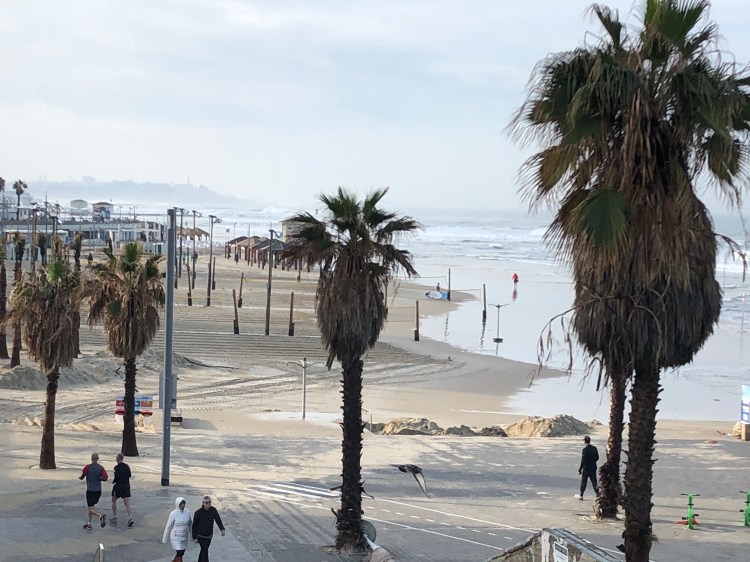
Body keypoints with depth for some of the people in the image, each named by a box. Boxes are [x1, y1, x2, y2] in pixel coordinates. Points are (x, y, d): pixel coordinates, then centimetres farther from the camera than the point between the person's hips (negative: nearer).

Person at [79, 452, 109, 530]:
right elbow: (105, 478, -10)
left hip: (90, 490, -5)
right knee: (91, 507, 19)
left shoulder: (87, 467, -10)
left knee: (91, 509, -3)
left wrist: (80, 477, 23)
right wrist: (98, 478, 9)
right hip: (98, 490, 5)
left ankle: (100, 516, -30)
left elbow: (82, 477, -1)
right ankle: (89, 524, 23)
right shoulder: (101, 468, 0)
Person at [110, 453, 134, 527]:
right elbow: (129, 475, 11)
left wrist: (113, 481, -2)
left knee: (114, 501, 16)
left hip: (118, 486, -5)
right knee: (127, 503, 1)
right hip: (126, 485, 5)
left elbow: (116, 477, -20)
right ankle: (130, 519, -13)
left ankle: (114, 518, 21)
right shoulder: (127, 466, 5)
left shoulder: (117, 467, -15)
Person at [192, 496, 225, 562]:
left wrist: (222, 529, -29)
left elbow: (218, 520, -13)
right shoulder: (198, 512, -20)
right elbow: (194, 526, -12)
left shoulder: (213, 510, -9)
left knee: (204, 550, 19)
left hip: (209, 535, 5)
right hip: (201, 535, -5)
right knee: (205, 551, -13)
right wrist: (194, 538, -13)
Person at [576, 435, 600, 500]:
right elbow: (597, 458, 9)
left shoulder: (585, 450, -18)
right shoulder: (594, 448, 0)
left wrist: (580, 469, -9)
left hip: (586, 469, -4)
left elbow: (583, 461, -17)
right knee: (594, 482, 9)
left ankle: (581, 495, 19)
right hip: (593, 468, 4)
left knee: (583, 482, 8)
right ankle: (597, 493, 3)